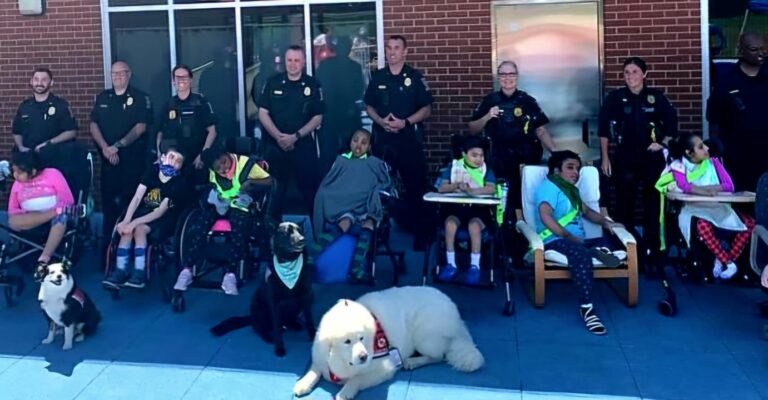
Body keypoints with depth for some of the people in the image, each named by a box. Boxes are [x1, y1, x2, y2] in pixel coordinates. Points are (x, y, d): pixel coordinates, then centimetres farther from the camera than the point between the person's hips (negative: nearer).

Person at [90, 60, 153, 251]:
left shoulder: (140, 98, 1)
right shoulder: (101, 98, 14)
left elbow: (140, 127, -8)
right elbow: (94, 126, 7)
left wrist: (117, 146, -16)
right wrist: (105, 147, -11)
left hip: (133, 158, -4)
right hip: (108, 158, 4)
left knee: (132, 200, -5)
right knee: (108, 200, 4)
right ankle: (108, 241, 11)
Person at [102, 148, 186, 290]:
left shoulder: (179, 185, -16)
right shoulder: (152, 171, -4)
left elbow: (160, 212, -21)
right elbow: (136, 198, -10)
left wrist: (134, 222, -28)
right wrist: (126, 220, -23)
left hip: (163, 220, -4)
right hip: (144, 212, 4)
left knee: (139, 229, -30)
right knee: (126, 229, -25)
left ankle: (139, 273, -29)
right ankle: (121, 270, -23)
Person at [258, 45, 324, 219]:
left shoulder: (312, 85, 1)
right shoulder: (273, 83, 3)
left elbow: (317, 118, 0)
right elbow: (263, 113, 2)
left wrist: (295, 136, -12)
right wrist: (278, 136, -12)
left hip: (304, 146, -1)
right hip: (276, 146, 1)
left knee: (309, 190, 2)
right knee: (275, 190, 8)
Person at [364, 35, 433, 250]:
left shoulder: (415, 77, 0)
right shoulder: (377, 77, 8)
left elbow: (426, 109, -1)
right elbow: (369, 106, 12)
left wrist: (405, 122, -15)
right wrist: (380, 121, -7)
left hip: (409, 138, -2)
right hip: (382, 138, 3)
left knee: (416, 184, -1)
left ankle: (419, 231, 6)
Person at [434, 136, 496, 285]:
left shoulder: (486, 170, 3)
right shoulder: (453, 167, 5)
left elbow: (491, 189, -15)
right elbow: (442, 188, -4)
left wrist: (472, 191, -32)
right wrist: (457, 185, -24)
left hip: (478, 208, -1)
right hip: (456, 206, 1)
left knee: (474, 225, -32)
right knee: (450, 222, -29)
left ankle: (475, 266, -19)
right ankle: (451, 264, -16)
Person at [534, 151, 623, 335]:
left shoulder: (571, 189, 27)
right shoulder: (549, 187, -3)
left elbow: (586, 211, 35)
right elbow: (545, 216, -18)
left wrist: (605, 222, 15)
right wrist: (569, 237, -21)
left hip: (577, 241, 10)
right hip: (555, 241, -10)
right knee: (581, 254, -38)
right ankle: (587, 307, -43)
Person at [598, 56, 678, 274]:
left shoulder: (656, 97, 1)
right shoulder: (615, 97, -1)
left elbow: (672, 122, 11)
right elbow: (603, 128, 0)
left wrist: (663, 143, -2)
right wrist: (605, 158, -2)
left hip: (652, 158, 1)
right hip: (625, 158, -1)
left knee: (653, 206, 3)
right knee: (625, 206, 2)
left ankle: (651, 253, 10)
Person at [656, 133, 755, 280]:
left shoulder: (713, 162, 5)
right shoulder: (679, 166, -3)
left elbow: (729, 185, -5)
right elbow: (684, 186, -23)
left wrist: (711, 188, -22)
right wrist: (707, 191, -35)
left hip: (719, 208, 4)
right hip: (695, 210, -4)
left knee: (750, 223, -16)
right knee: (703, 225, -38)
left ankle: (726, 260, -8)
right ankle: (728, 262, -21)